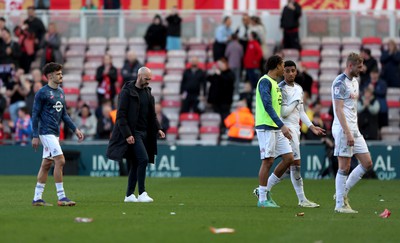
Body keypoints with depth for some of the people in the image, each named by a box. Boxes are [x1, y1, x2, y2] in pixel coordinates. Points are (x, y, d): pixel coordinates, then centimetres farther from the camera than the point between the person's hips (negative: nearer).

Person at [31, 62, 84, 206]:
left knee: (46, 164, 9)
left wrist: (75, 129, 12)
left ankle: (37, 198, 14)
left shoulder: (60, 92, 14)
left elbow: (64, 114, 20)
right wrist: (35, 136, -12)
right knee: (60, 161, -14)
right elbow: (35, 115, -8)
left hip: (54, 133, 8)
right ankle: (61, 197, -11)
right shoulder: (42, 93, -9)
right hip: (46, 132, -8)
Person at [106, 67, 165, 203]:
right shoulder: (127, 92, -8)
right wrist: (127, 134, -19)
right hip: (133, 133, -8)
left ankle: (129, 195, 13)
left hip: (144, 133, 8)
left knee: (135, 164, 8)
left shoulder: (147, 92, 15)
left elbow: (152, 115, 22)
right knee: (143, 159, -18)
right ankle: (142, 193, -14)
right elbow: (121, 115, -12)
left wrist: (158, 129, 7)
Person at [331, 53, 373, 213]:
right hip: (343, 129, -9)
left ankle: (343, 192, 15)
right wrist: (348, 133, -22)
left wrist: (354, 130, 16)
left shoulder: (354, 81, 16)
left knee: (367, 163, 6)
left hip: (354, 129, 9)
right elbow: (338, 110, -18)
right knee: (344, 167, -6)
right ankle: (340, 204, 1)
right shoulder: (340, 82, -13)